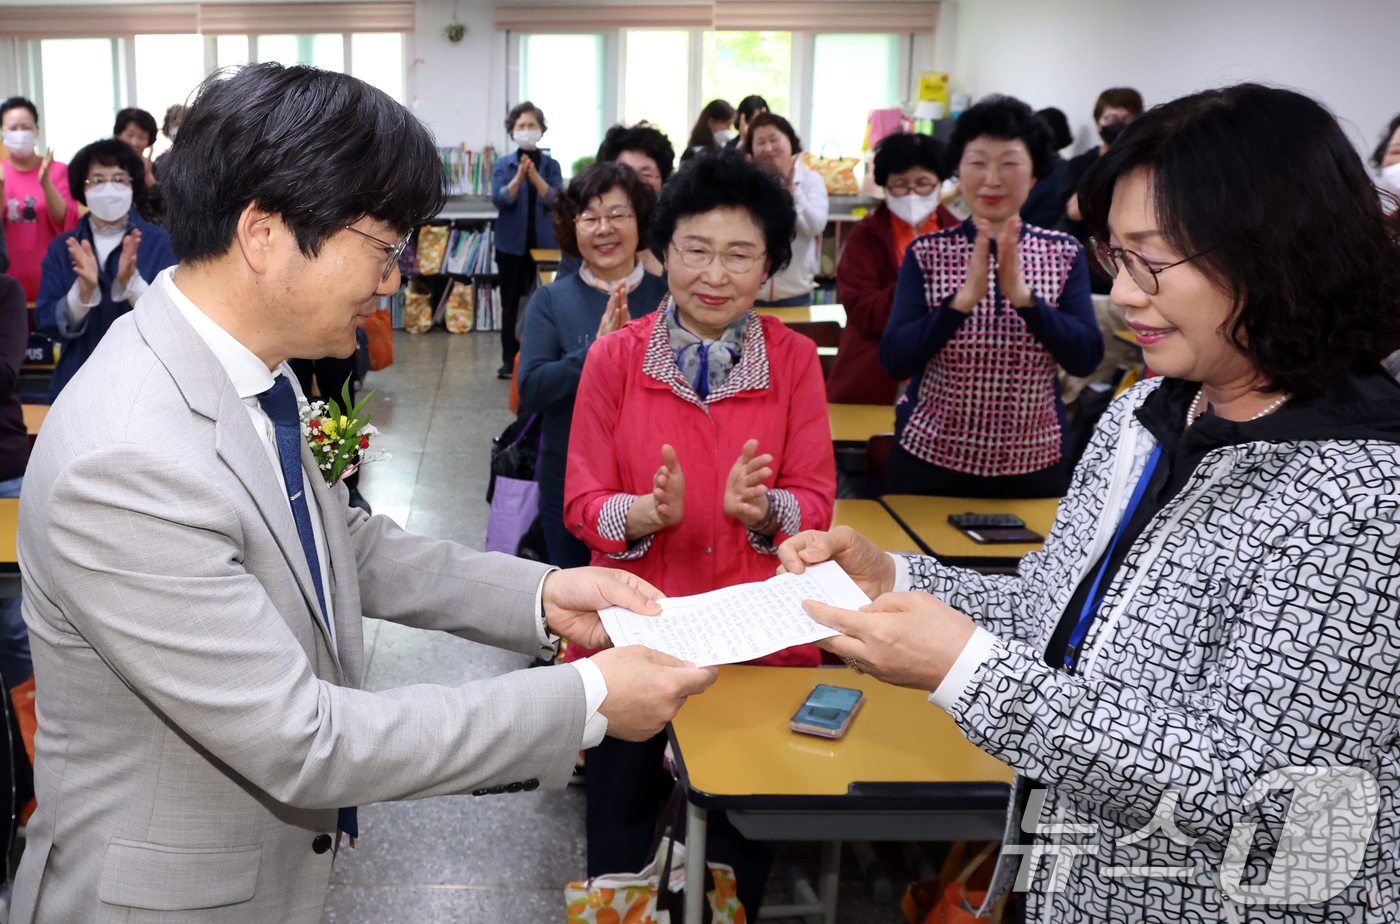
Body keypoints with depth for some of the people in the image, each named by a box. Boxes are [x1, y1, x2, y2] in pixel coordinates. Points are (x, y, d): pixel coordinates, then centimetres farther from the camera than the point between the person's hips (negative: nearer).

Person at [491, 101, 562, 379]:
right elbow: (499, 199, -8)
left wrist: (535, 177, -21)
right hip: (512, 244, 1)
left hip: (544, 244, 0)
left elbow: (556, 200, -8)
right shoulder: (503, 165, 5)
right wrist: (519, 177, -22)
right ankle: (510, 360, 12)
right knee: (510, 303, 4)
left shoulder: (551, 165, 5)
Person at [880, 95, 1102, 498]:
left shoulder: (1065, 253, 0)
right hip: (931, 459, -1)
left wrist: (1022, 295, -24)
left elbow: (1086, 359, -11)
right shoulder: (925, 254, -3)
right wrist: (964, 299, -25)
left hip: (1035, 466, 1)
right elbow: (894, 363, -13)